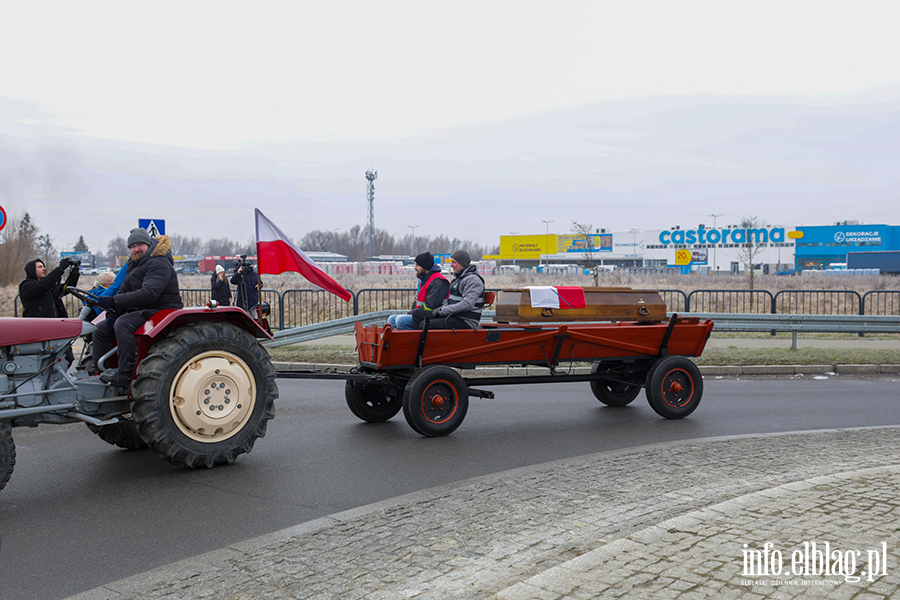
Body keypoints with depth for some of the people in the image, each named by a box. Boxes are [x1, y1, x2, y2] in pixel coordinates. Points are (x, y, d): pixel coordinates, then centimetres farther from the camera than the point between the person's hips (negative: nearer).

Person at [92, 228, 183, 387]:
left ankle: (125, 374, -33)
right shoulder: (134, 265, 15)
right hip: (141, 311, 10)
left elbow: (148, 294, -29)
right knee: (101, 329, 8)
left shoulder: (159, 263, -16)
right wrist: (113, 314, -3)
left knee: (123, 324, -33)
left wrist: (114, 302, -29)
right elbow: (124, 291, 15)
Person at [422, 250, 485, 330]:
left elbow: (467, 304, -24)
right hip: (454, 316, 10)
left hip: (465, 322, -10)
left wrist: (442, 311, -20)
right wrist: (439, 309, 5)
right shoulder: (459, 278, 19)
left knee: (425, 325, -22)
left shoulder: (473, 279, -13)